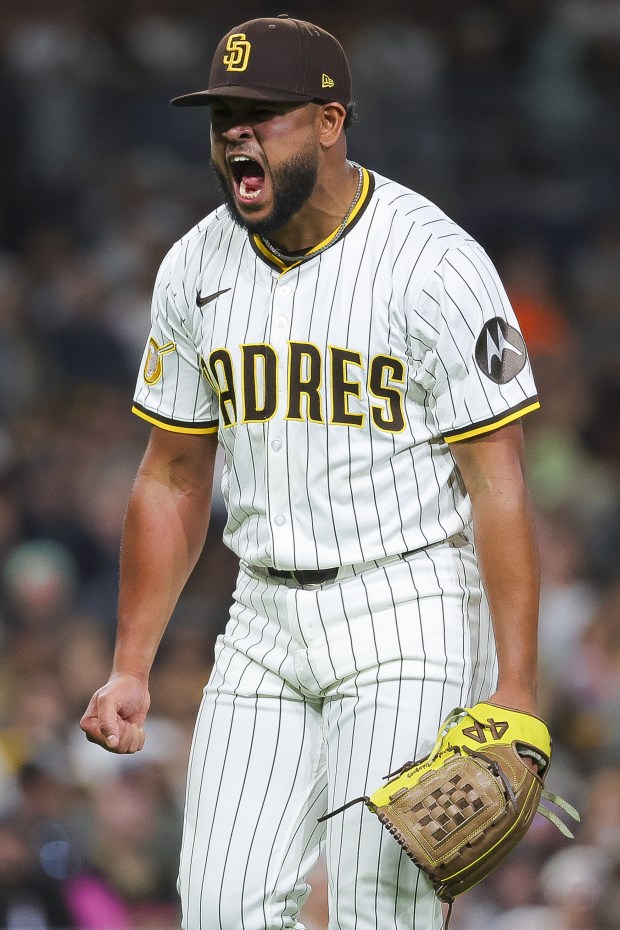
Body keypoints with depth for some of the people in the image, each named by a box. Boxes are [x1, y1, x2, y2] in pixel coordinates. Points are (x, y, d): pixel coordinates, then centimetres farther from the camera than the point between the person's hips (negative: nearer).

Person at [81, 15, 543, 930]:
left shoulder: (436, 264, -13)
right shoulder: (195, 270, 6)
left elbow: (498, 483, -14)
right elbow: (173, 478, 15)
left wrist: (515, 690, -19)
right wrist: (130, 669, 10)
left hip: (408, 615, -6)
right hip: (265, 617, 6)